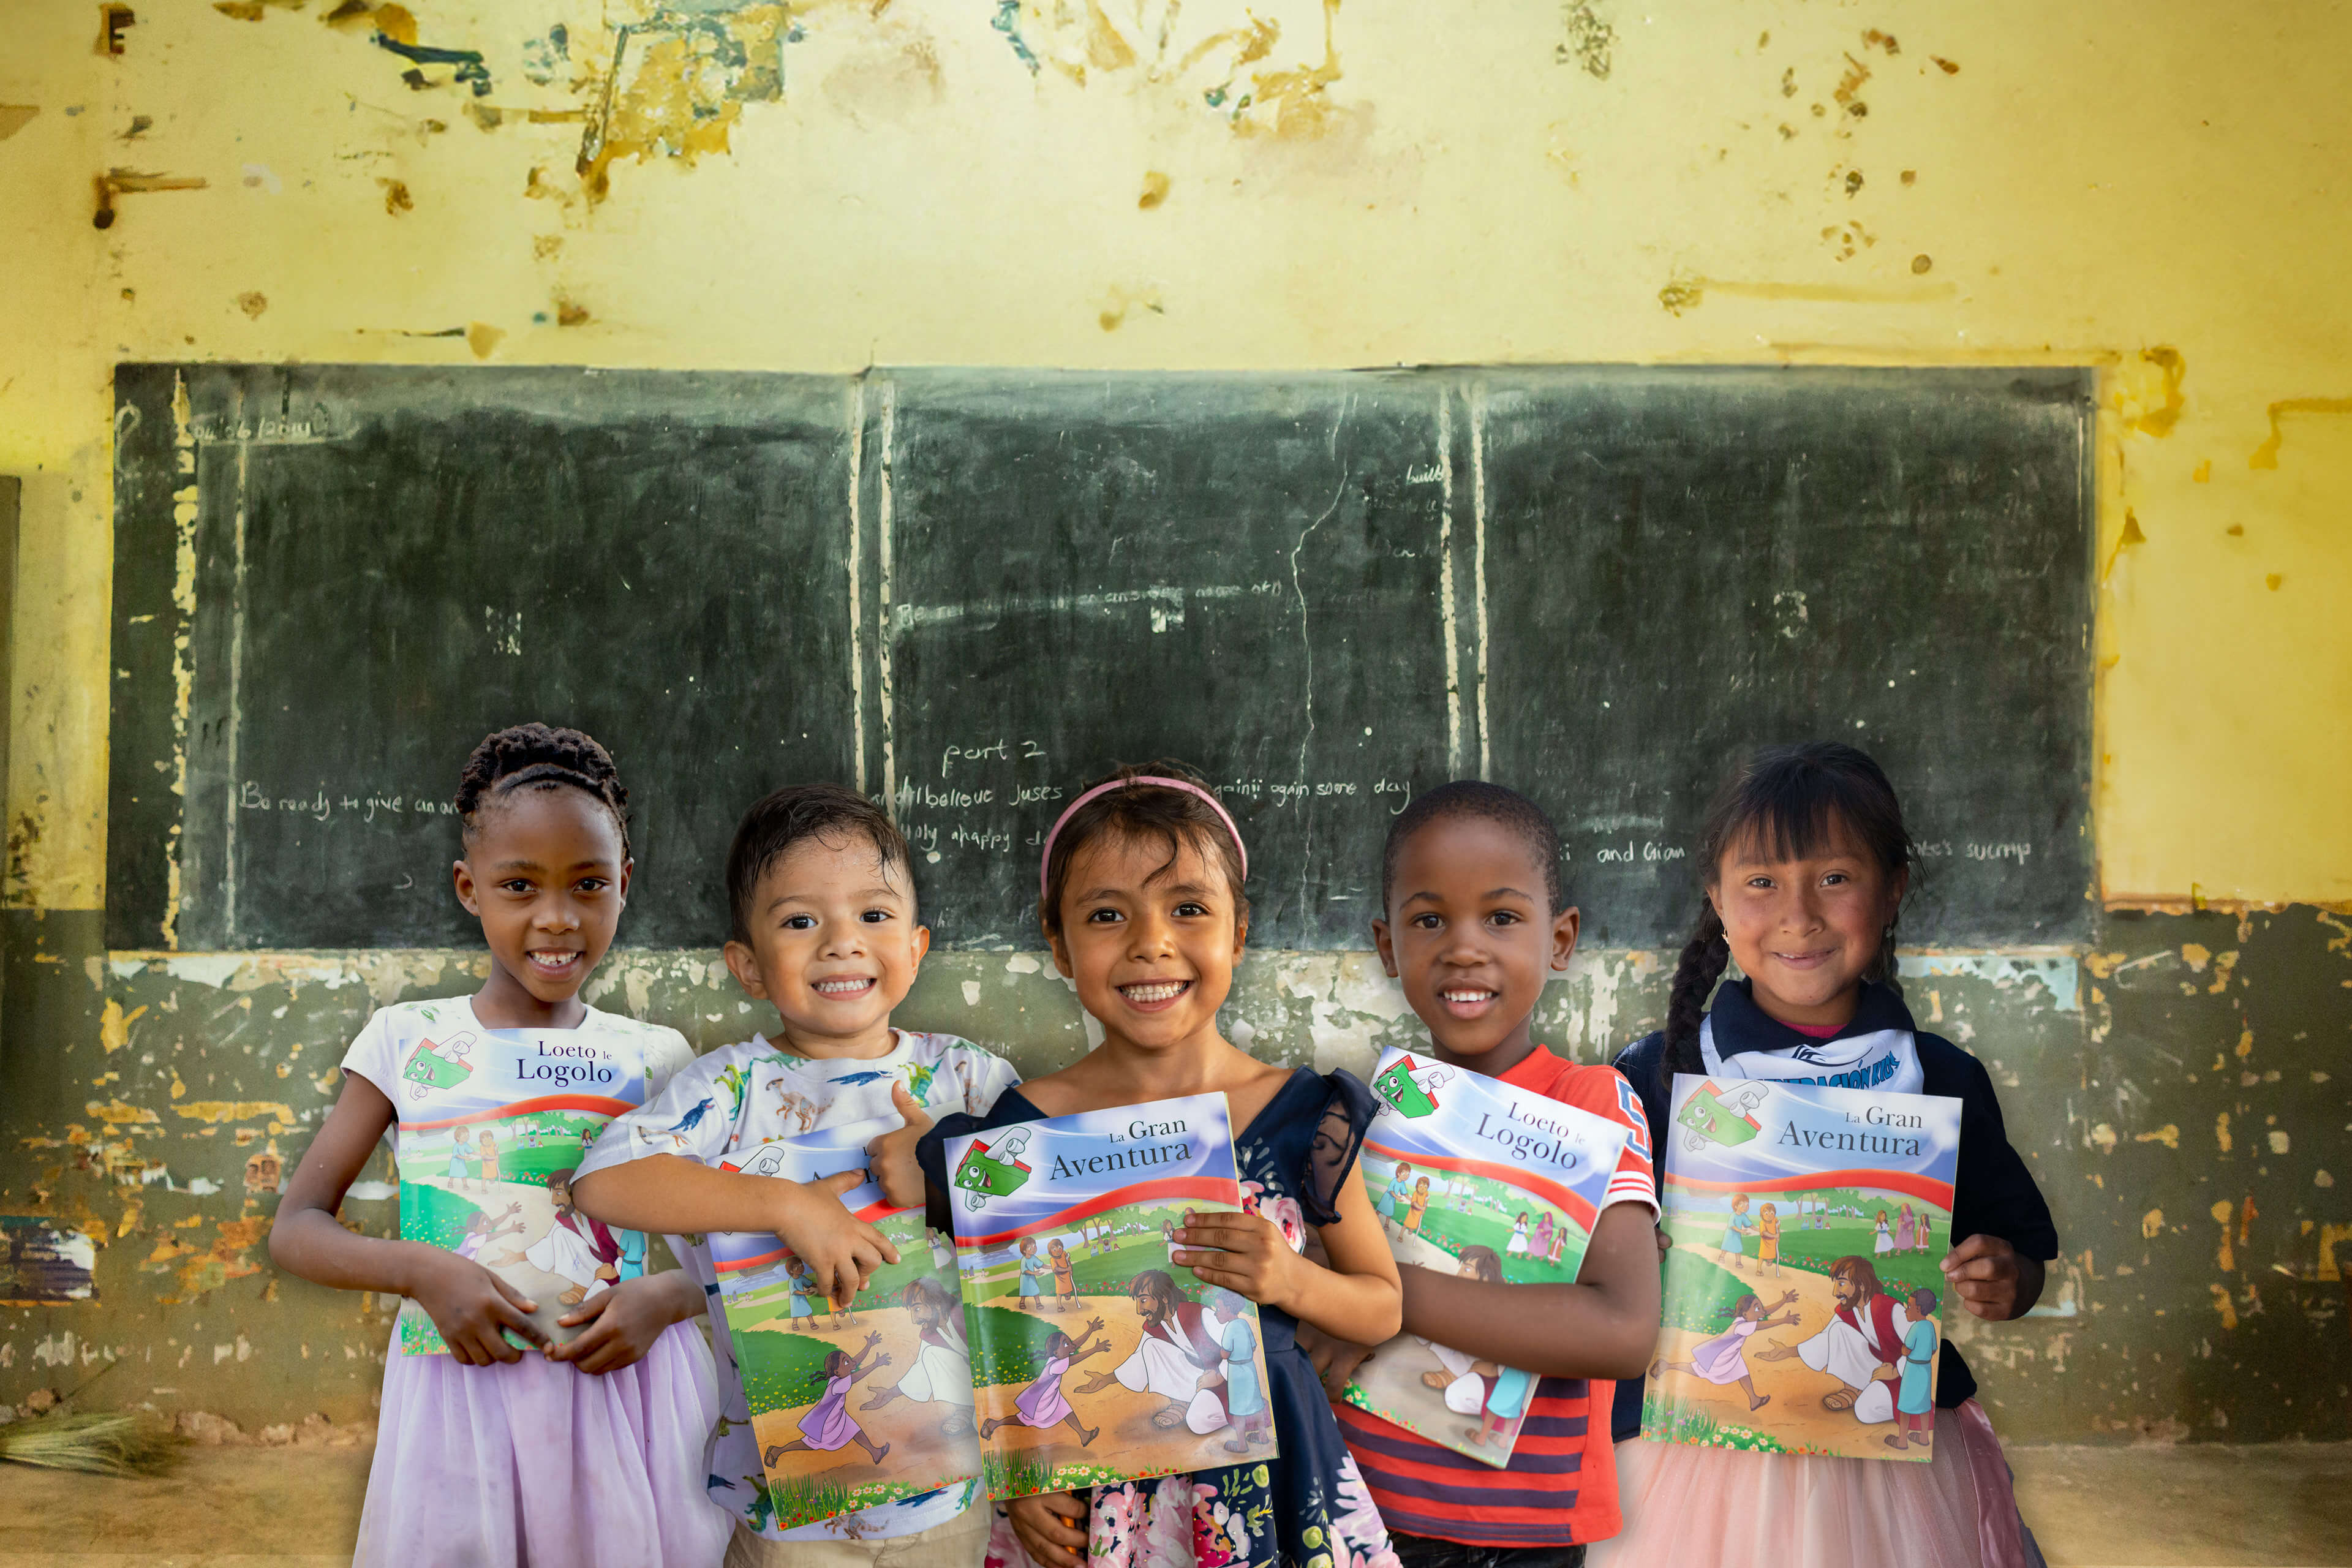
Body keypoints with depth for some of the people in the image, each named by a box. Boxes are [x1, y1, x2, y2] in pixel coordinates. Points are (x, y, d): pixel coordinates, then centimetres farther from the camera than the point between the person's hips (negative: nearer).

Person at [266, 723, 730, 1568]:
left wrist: (662, 1297, -14)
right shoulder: (407, 1039, 2)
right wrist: (420, 1269, -16)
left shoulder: (653, 1056, 3)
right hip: (461, 1396, 0)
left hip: (622, 1393, 1)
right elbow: (296, 1228, 2)